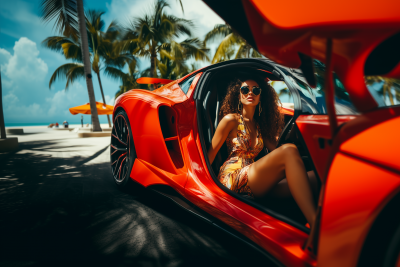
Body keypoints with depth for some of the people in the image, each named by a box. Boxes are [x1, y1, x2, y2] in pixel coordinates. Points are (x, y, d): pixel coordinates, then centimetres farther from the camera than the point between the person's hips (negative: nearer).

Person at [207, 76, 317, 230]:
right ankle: (315, 223, -40)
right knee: (289, 151, -28)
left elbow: (275, 148, 12)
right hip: (233, 177, -7)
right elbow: (211, 153, 4)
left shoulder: (260, 125, 24)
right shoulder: (231, 119, 4)